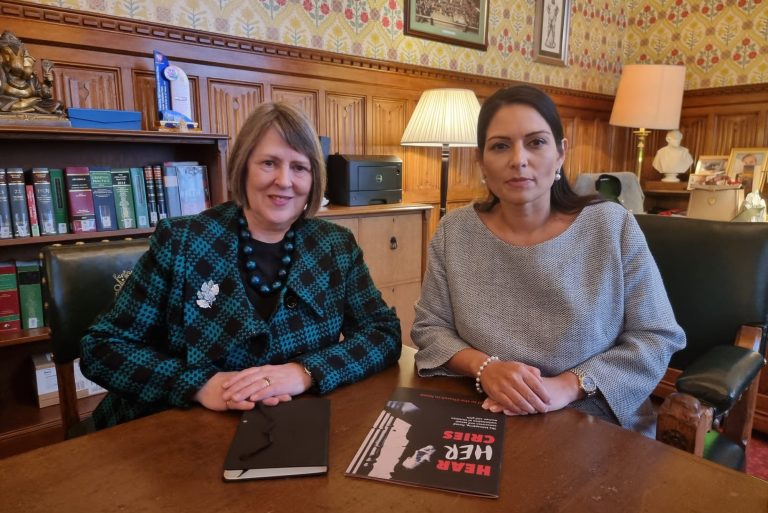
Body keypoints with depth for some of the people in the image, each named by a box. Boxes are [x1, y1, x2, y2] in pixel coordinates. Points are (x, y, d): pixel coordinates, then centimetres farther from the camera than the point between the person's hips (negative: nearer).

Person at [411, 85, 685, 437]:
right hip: (487, 424, 1)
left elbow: (657, 337, -4)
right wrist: (484, 368, -17)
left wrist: (569, 385, -16)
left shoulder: (612, 226, -6)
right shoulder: (454, 232, -2)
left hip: (600, 429, 0)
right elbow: (429, 328, 1)